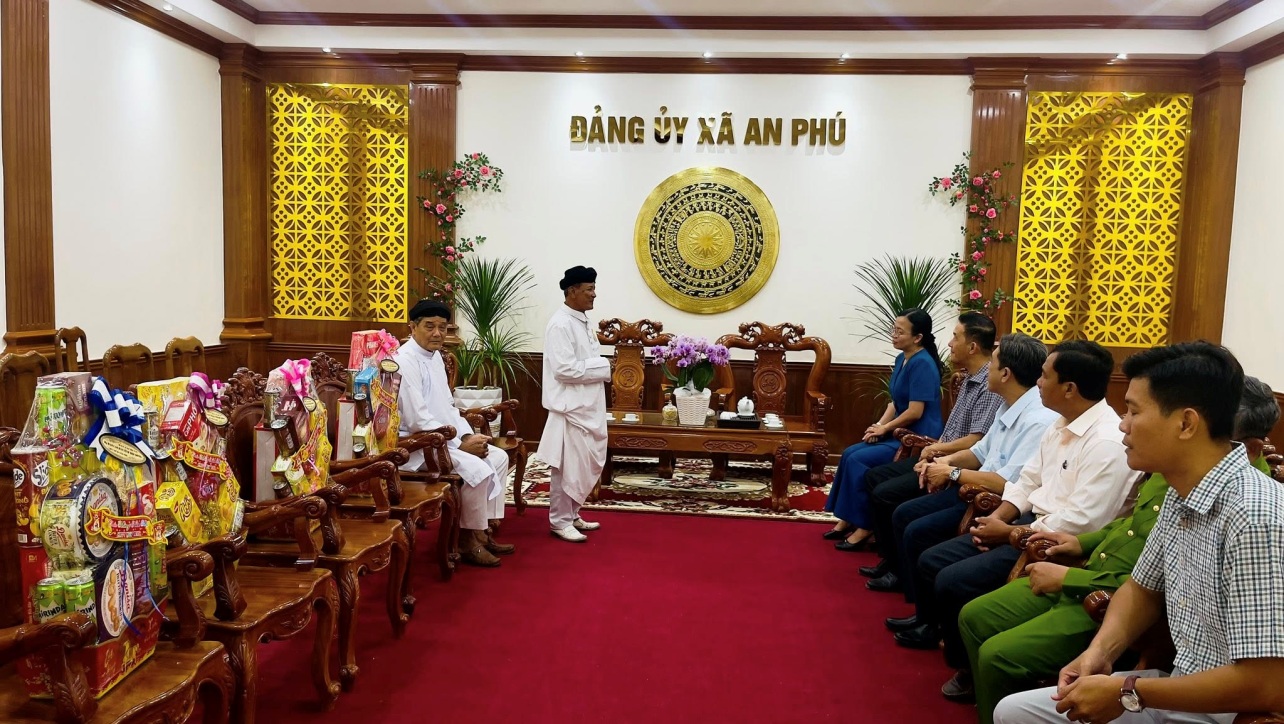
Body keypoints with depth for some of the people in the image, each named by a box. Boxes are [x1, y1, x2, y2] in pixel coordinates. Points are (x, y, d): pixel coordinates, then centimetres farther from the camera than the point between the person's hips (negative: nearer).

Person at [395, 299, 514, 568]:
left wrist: (468, 435, 0)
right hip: (417, 444, -10)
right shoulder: (406, 362, -19)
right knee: (477, 469, -24)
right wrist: (461, 444, -20)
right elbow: (418, 421, -24)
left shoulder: (435, 356, 11)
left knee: (498, 457, 6)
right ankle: (468, 541, -5)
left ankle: (484, 530, 11)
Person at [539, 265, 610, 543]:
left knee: (584, 465, 16)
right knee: (567, 467, -1)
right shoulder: (561, 324, -17)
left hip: (586, 407, 10)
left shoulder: (581, 321, 13)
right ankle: (559, 521, 11)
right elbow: (564, 369, -24)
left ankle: (571, 515, 27)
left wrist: (600, 367, 2)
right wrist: (602, 367, -16)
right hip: (570, 407, -10)